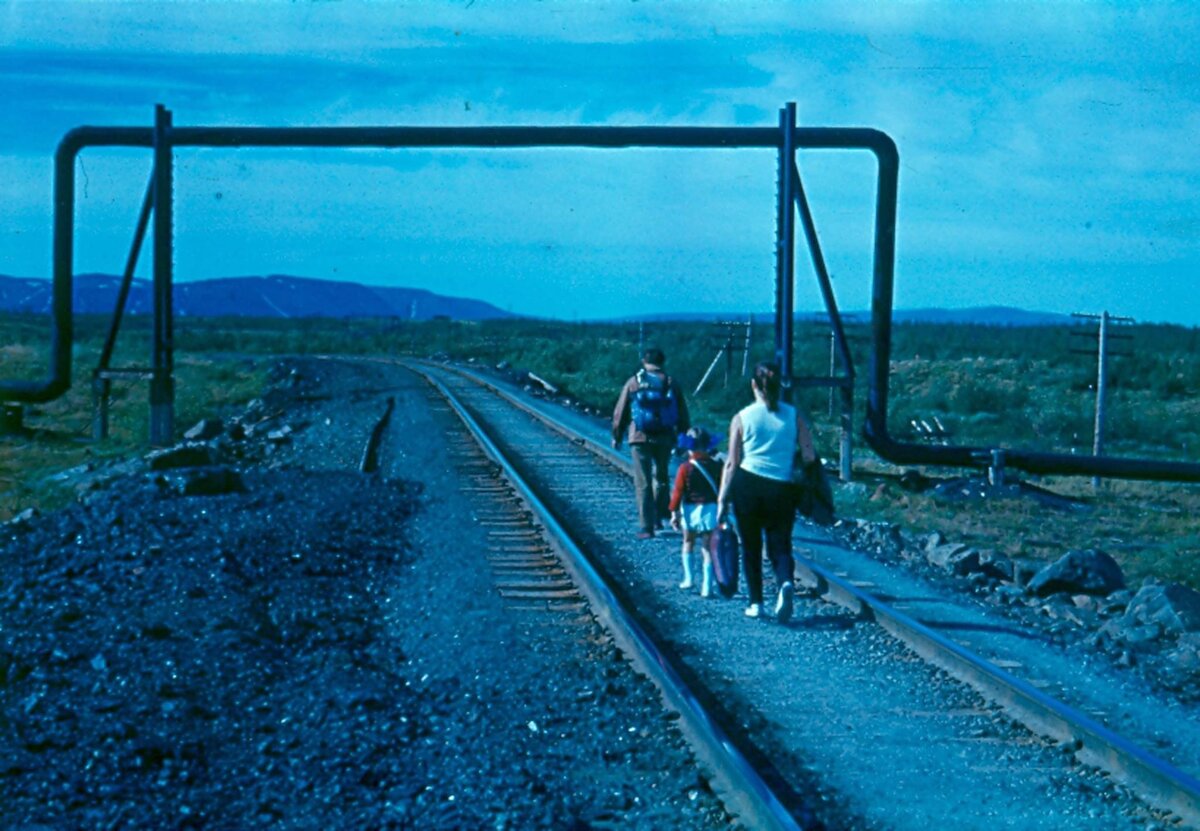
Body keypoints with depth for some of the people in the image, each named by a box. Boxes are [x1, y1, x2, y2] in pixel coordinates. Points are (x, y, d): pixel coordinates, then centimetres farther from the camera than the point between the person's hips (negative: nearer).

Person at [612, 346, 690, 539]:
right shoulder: (670, 383, 3)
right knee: (661, 478, 20)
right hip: (664, 439, 2)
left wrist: (616, 436, 13)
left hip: (640, 438, -2)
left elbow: (620, 413, 3)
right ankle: (659, 517, 22)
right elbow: (682, 414, 6)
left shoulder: (633, 383, -1)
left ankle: (646, 527, -2)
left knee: (643, 483, 1)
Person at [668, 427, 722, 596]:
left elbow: (678, 492, -8)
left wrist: (674, 512, -2)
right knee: (708, 548, 4)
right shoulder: (716, 467, -1)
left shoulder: (685, 468, -8)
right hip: (711, 510, 1)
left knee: (688, 544, 21)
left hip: (690, 511, -1)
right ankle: (707, 587, -1)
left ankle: (688, 578, 16)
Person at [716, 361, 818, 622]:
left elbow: (732, 463, -1)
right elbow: (809, 457, -1)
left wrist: (722, 497, 3)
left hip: (748, 486, -1)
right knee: (780, 545, 7)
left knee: (751, 548, 12)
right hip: (782, 490, 1)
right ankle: (786, 583, -22)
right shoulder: (795, 416, 3)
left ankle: (756, 603, 14)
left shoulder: (742, 418, 0)